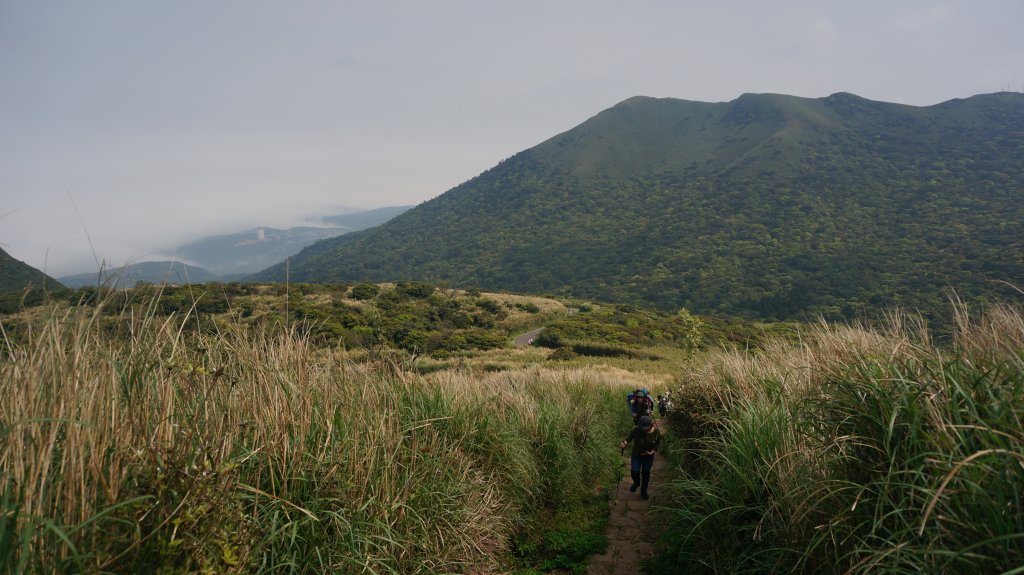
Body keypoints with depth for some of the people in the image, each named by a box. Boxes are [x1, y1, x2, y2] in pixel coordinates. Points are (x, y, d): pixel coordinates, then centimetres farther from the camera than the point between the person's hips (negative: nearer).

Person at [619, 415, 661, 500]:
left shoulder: (656, 431, -19)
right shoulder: (636, 430, -26)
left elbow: (658, 443, -4)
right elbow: (629, 437, -25)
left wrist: (653, 451, -18)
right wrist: (624, 443, -47)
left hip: (648, 457, 1)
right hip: (636, 455, -1)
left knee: (646, 473, 14)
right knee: (634, 471, -7)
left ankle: (643, 491, 38)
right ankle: (636, 483, 32)